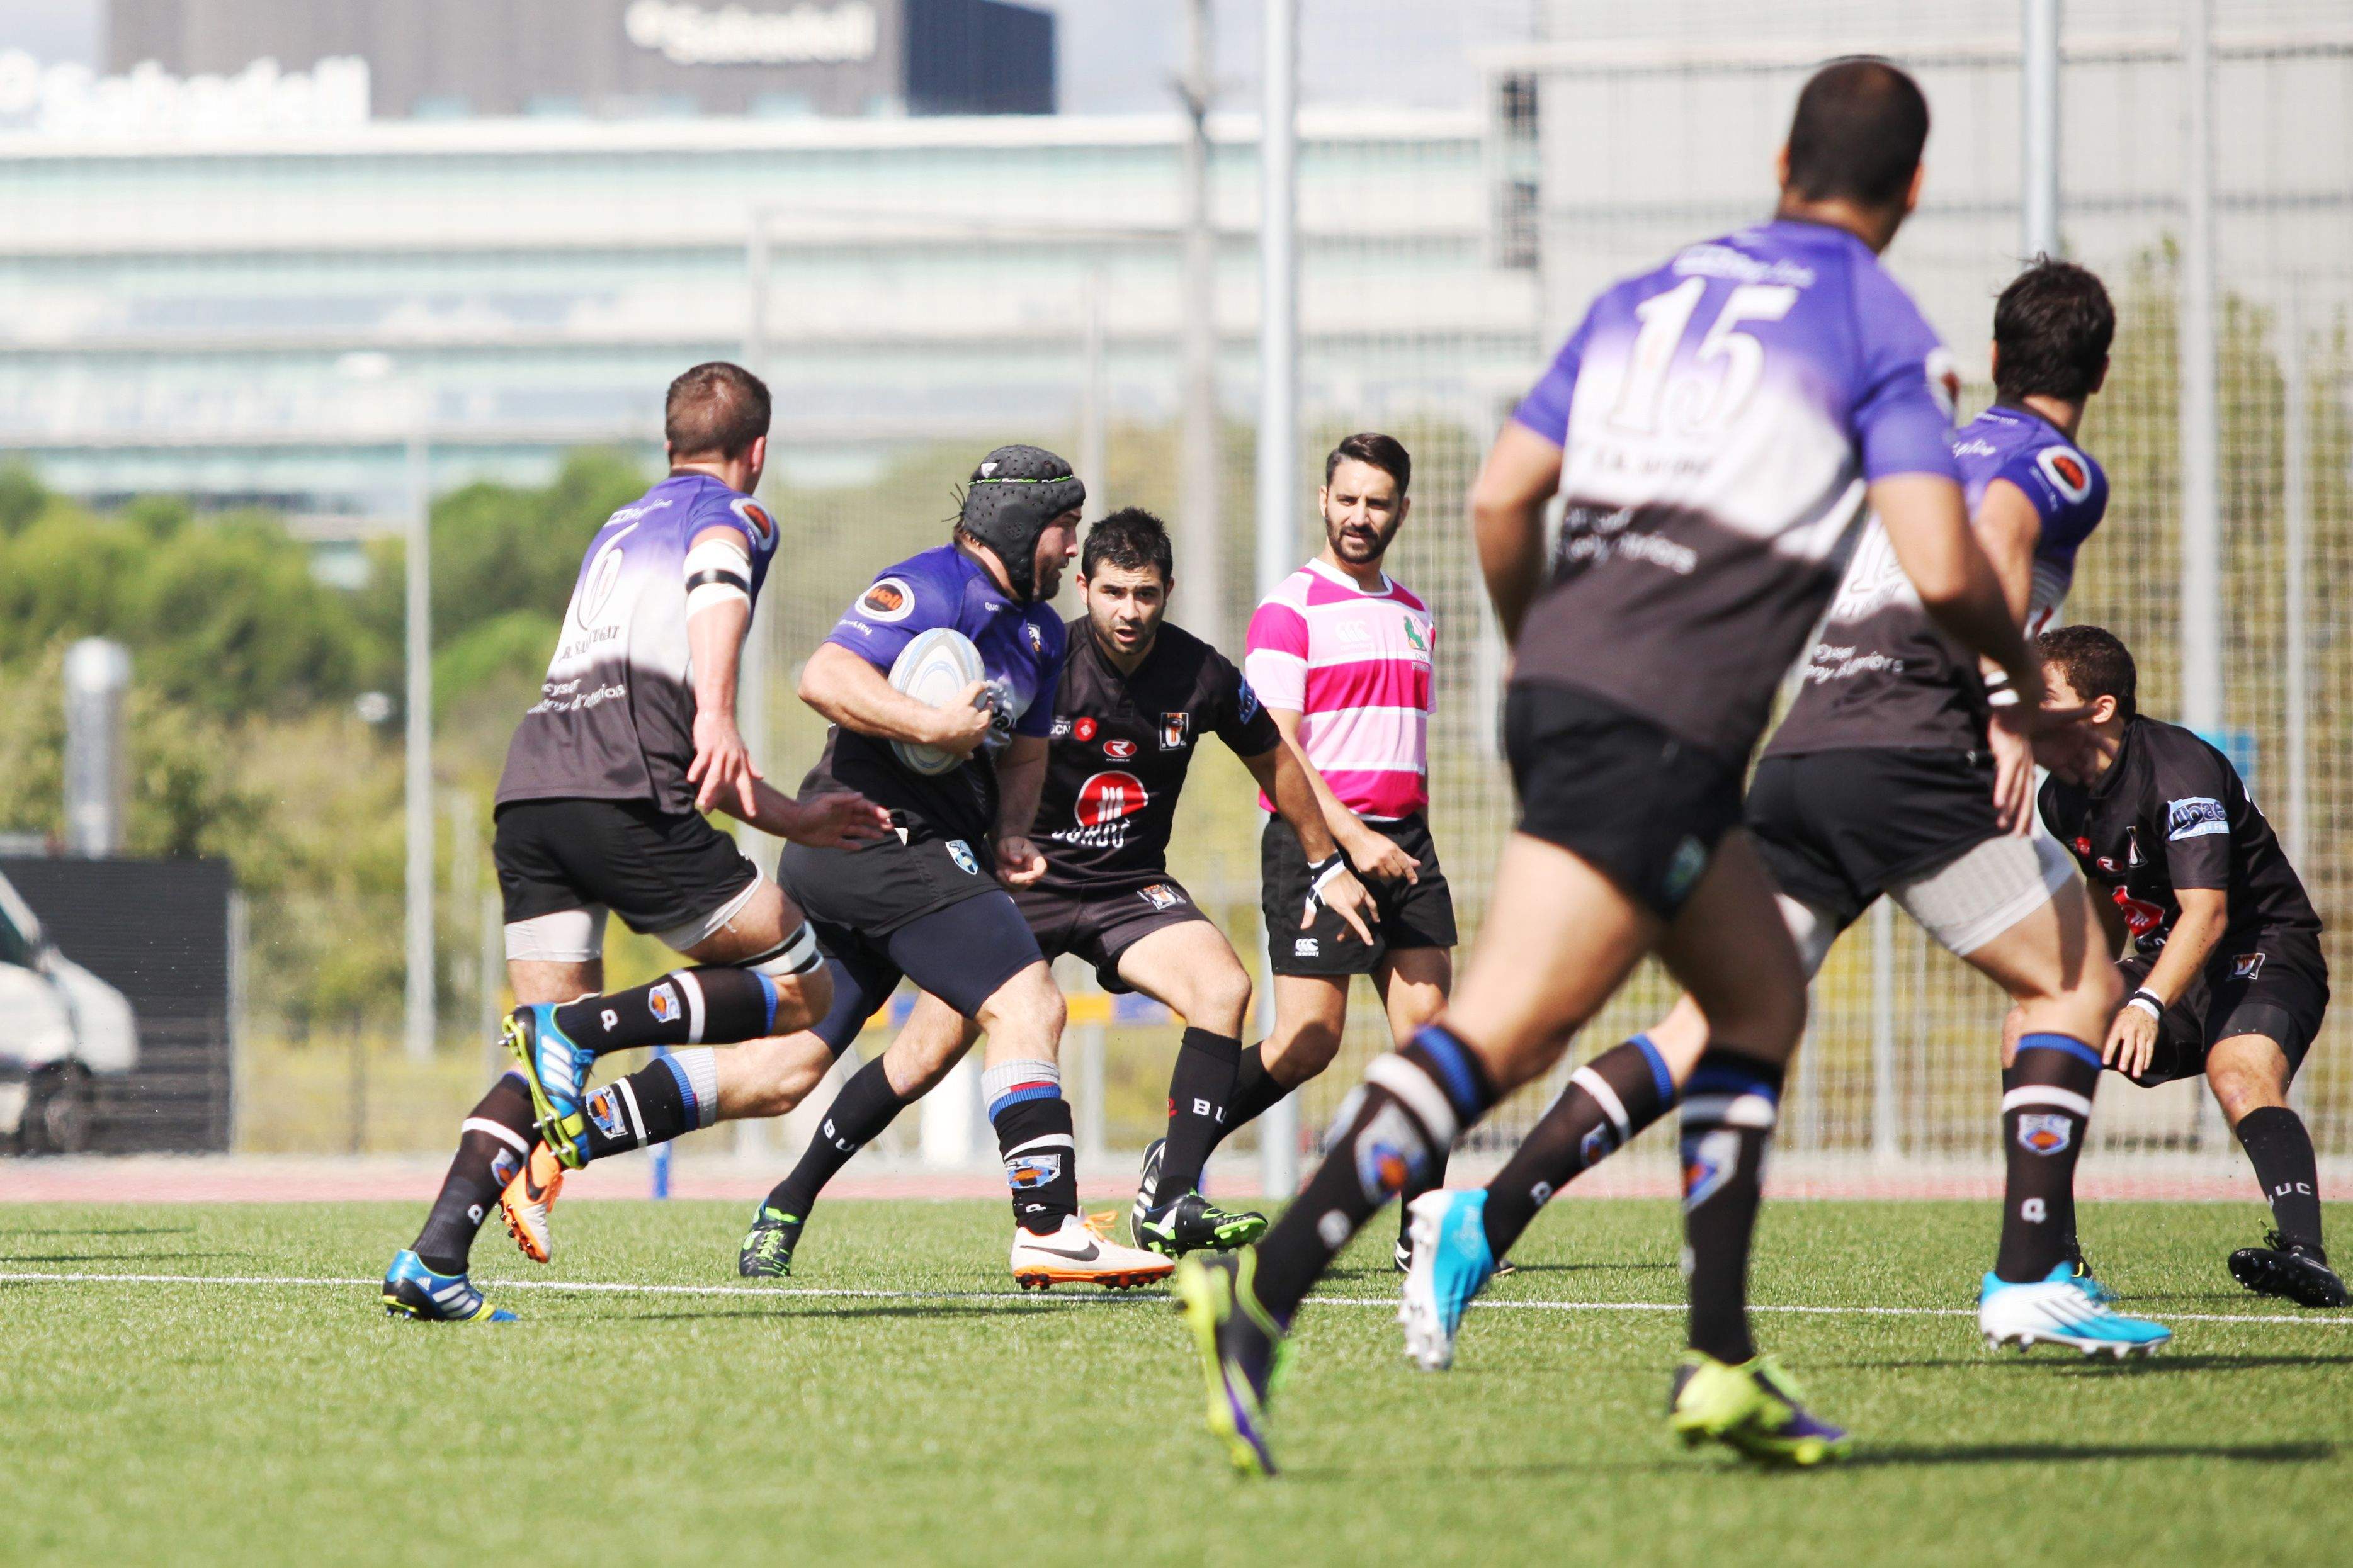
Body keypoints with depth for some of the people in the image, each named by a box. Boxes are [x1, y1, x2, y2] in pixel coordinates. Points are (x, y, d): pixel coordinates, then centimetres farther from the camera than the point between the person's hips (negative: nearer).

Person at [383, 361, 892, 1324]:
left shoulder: (618, 529, 35)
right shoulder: (734, 513, 13)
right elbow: (715, 586, -15)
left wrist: (794, 820, 43)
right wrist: (717, 716, -31)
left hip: (529, 785, 7)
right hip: (623, 798, -7)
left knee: (549, 1056, 9)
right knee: (798, 988, 3)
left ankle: (433, 1260, -10)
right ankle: (584, 1027, -18)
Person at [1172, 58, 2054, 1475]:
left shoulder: (1649, 299, 19)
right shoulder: (1882, 333, 1)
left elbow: (1501, 498, 15)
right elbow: (1941, 565, -10)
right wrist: (2020, 667, 10)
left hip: (1561, 682, 8)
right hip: (1659, 730, -8)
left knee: (1764, 996, 19)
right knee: (1501, 1031, -13)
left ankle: (1723, 1360, 13)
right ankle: (1267, 1290, -26)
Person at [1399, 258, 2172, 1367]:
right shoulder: (2058, 467, 6)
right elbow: (1993, 541, -15)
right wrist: (2005, 714, -23)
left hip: (1793, 754, 6)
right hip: (1909, 753, -6)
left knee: (1715, 1026, 2)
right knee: (2073, 983, 8)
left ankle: (1488, 1215, -13)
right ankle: (2029, 1281, -3)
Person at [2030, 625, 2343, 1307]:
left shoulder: (2178, 770, -22)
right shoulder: (2062, 798, 5)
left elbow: (2207, 912, -33)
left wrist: (2147, 1006, -46)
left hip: (2263, 952, -8)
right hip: (2164, 965, 8)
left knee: (2241, 1073, -36)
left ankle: (2304, 1254, -56)